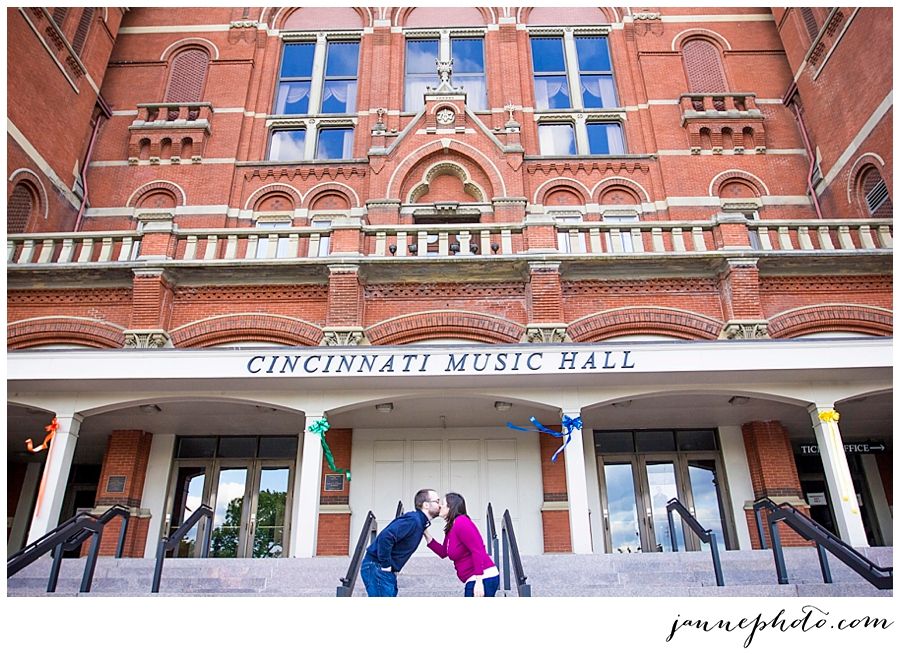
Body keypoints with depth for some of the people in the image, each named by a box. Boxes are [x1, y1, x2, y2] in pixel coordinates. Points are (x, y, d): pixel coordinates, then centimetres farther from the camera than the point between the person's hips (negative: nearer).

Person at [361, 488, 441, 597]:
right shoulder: (412, 520, -20)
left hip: (388, 571, 10)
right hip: (376, 568, -10)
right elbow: (385, 537, -30)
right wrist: (385, 565, -22)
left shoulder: (420, 523, 12)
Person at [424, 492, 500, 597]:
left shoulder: (461, 523, -17)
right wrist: (426, 535, 10)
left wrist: (478, 581, -25)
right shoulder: (451, 527, 14)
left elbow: (478, 551, -23)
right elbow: (443, 552, 18)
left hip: (482, 579, -11)